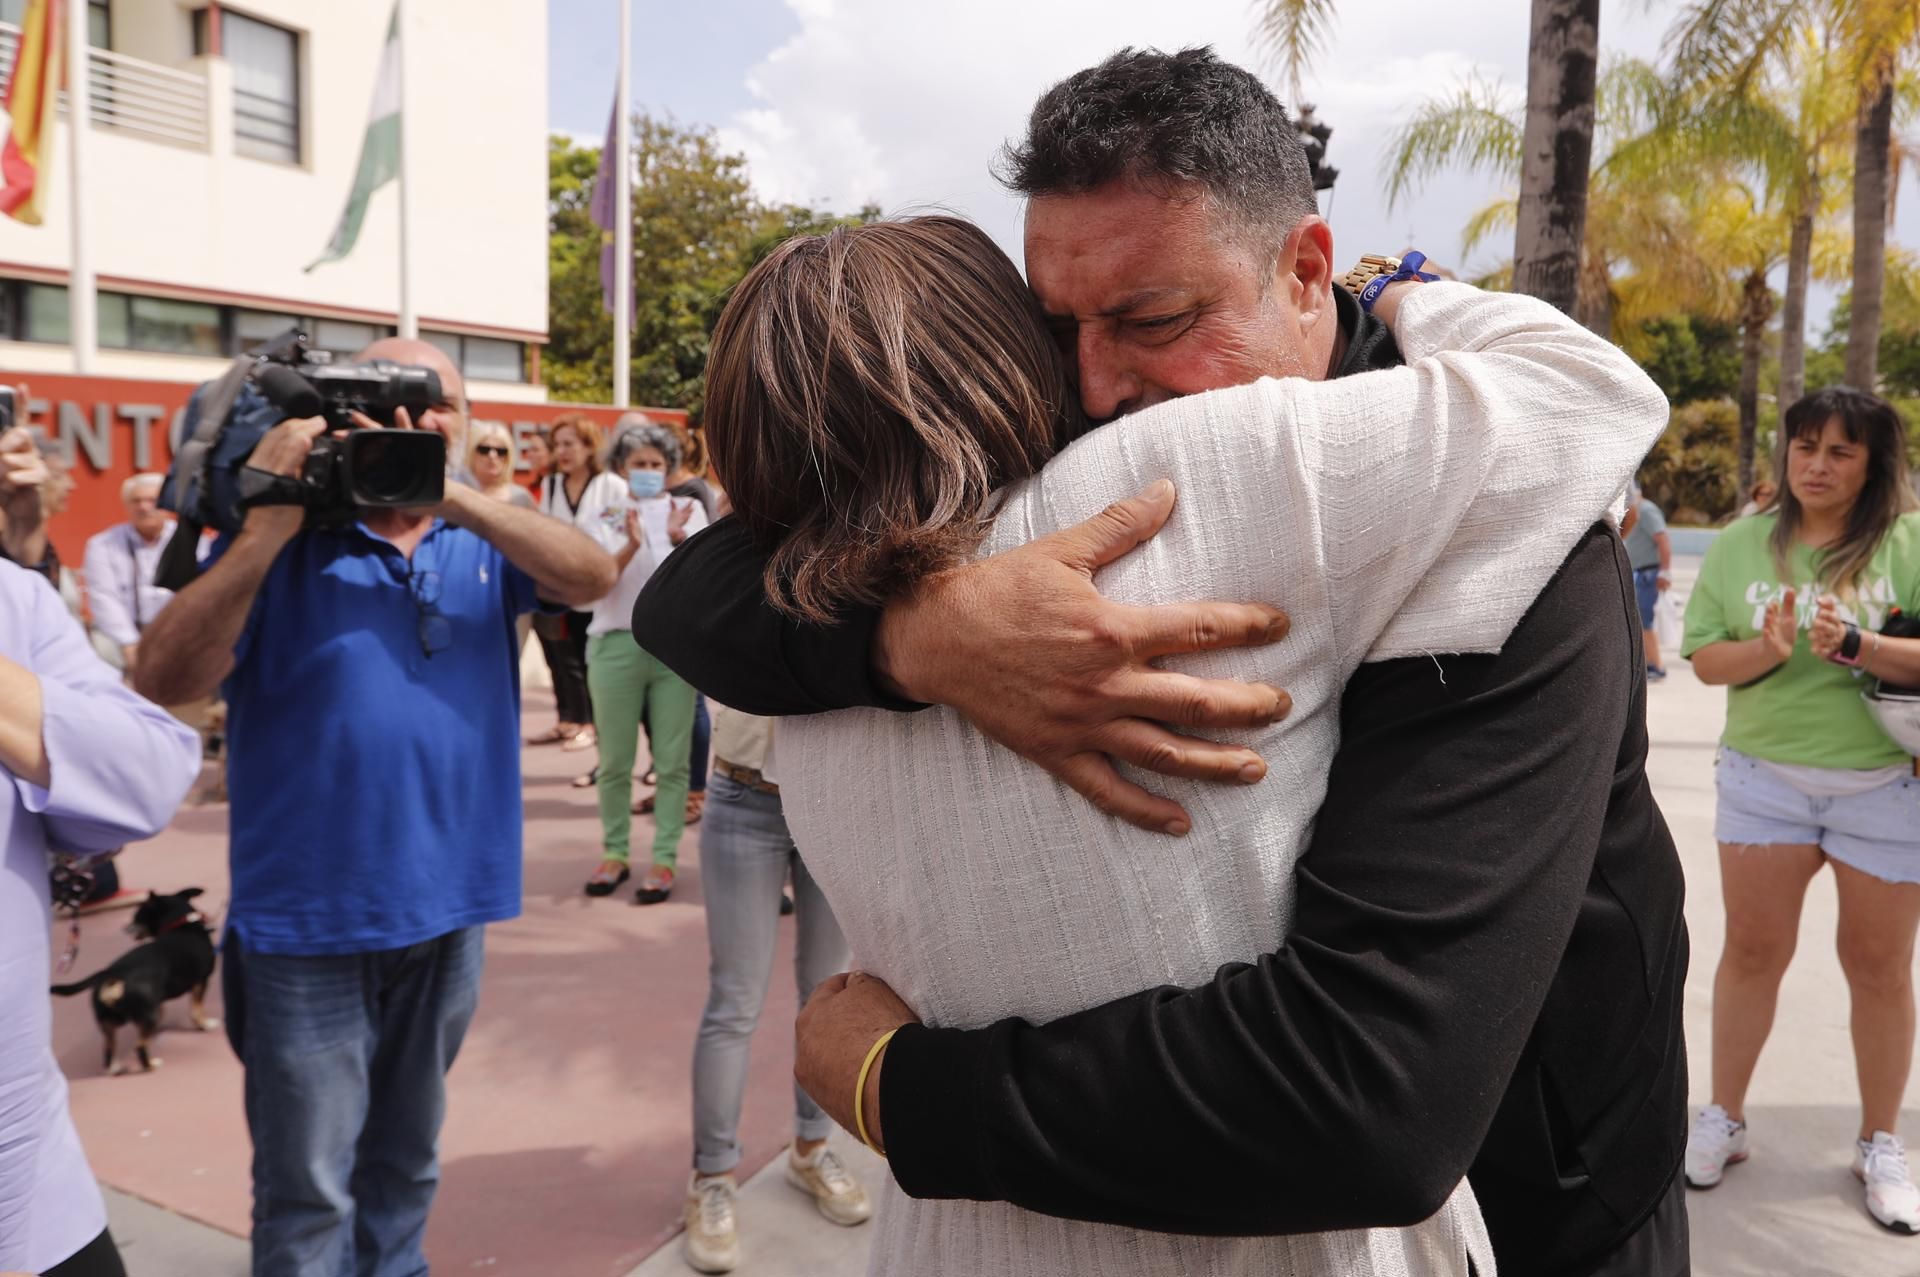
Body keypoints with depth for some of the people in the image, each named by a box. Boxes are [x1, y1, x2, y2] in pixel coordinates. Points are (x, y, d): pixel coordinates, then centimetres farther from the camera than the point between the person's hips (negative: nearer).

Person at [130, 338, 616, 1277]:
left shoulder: (481, 541, 3)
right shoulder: (282, 540, -6)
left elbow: (594, 577, -15)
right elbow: (164, 679, -16)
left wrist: (456, 497, -25)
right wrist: (267, 528, -25)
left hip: (447, 905, 4)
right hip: (310, 917, -3)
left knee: (407, 1157, 23)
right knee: (308, 1188, 7)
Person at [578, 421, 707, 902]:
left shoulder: (688, 509, 7)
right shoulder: (602, 512, 5)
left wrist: (679, 539, -23)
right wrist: (631, 545, -25)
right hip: (616, 643, 0)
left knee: (671, 761, 1)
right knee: (614, 762, 6)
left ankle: (664, 858, 8)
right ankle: (615, 853, 20)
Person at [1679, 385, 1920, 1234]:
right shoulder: (1740, 546, 0)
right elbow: (1705, 661, -1)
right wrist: (1769, 649, -19)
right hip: (1764, 777, 1)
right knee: (1752, 952, 9)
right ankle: (1724, 1120, 25)